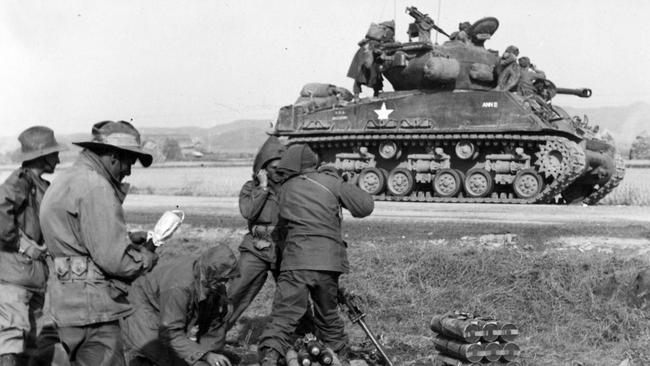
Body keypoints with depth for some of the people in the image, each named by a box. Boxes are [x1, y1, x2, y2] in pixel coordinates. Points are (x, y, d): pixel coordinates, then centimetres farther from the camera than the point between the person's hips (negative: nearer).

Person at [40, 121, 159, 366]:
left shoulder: (65, 181, 15)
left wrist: (130, 240, 13)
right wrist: (146, 257, -3)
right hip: (91, 308, -10)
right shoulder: (95, 188, -17)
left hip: (68, 303, 10)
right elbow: (113, 259, -21)